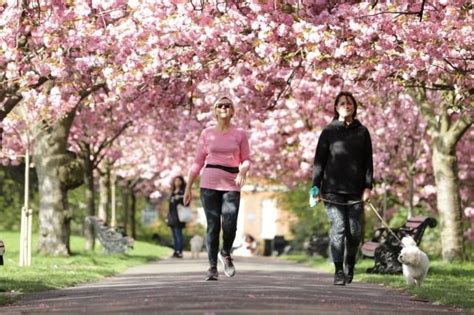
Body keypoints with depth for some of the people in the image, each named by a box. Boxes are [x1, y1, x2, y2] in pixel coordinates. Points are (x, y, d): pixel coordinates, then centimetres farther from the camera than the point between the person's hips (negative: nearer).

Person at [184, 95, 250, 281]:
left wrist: (243, 171, -17)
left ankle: (225, 254, 18)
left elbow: (246, 160, 7)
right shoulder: (207, 133, 7)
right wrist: (188, 187, 7)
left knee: (230, 225, -12)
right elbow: (198, 162, 9)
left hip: (231, 185, 0)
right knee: (213, 226, -2)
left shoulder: (240, 134, 5)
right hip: (209, 184, 0)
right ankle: (212, 267, 5)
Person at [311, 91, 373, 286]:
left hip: (355, 191, 2)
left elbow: (368, 162, 11)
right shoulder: (329, 131, 8)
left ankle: (350, 264, 25)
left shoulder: (362, 132, 12)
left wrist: (368, 186, 1)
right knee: (338, 228, -12)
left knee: (355, 231, 1)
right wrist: (316, 186, -3)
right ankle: (339, 271, -9)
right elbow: (319, 160, 5)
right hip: (333, 190, -2)